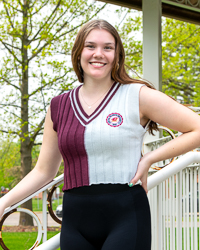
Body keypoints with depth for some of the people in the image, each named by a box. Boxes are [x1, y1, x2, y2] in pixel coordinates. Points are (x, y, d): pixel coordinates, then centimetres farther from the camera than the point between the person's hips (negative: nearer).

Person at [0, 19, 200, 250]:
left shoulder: (137, 97, 0)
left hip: (125, 216, -4)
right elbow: (43, 171, 17)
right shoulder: (59, 107, 11)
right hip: (75, 220, 4)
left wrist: (149, 159, -6)